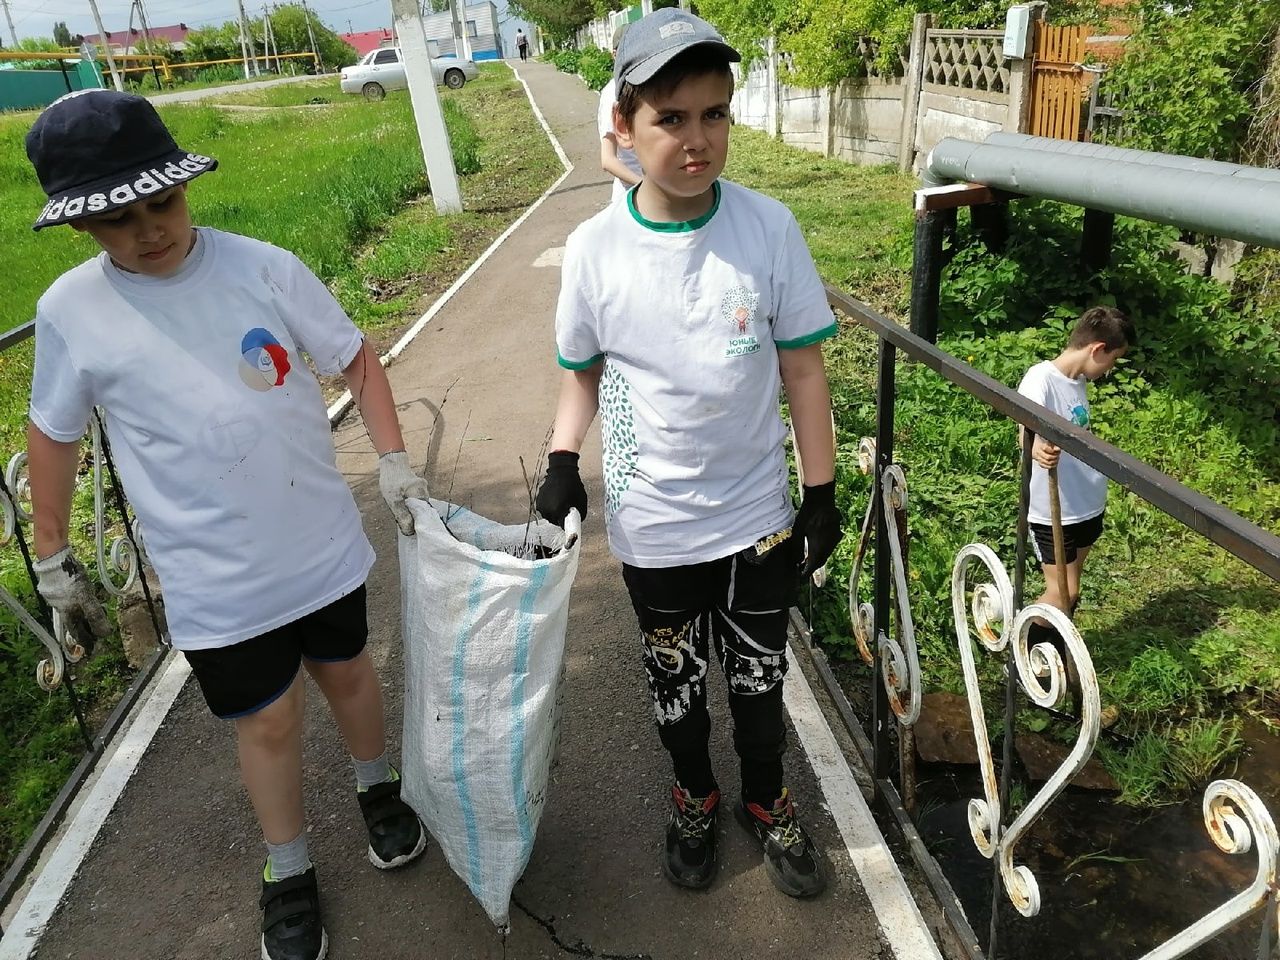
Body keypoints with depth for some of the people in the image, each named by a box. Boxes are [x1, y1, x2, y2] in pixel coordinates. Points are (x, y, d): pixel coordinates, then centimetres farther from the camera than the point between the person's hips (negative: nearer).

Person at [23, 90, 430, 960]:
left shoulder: (263, 267, -12)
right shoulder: (71, 311, -9)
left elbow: (356, 358, -2)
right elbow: (53, 432, 4)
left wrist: (394, 458, -9)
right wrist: (54, 557, 8)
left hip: (323, 544, 1)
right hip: (215, 580, -1)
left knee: (346, 670, 22)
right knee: (268, 724, 11)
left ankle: (379, 790, 51)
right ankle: (289, 875, 38)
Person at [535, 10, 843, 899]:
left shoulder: (769, 227, -12)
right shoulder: (595, 248, -11)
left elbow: (802, 368, -4)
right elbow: (583, 373, 3)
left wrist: (822, 495, -1)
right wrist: (563, 462, -13)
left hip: (756, 516, 0)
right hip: (653, 525, 1)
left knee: (759, 678, 18)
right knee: (676, 683, 20)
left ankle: (767, 801, 47)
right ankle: (695, 798, 49)